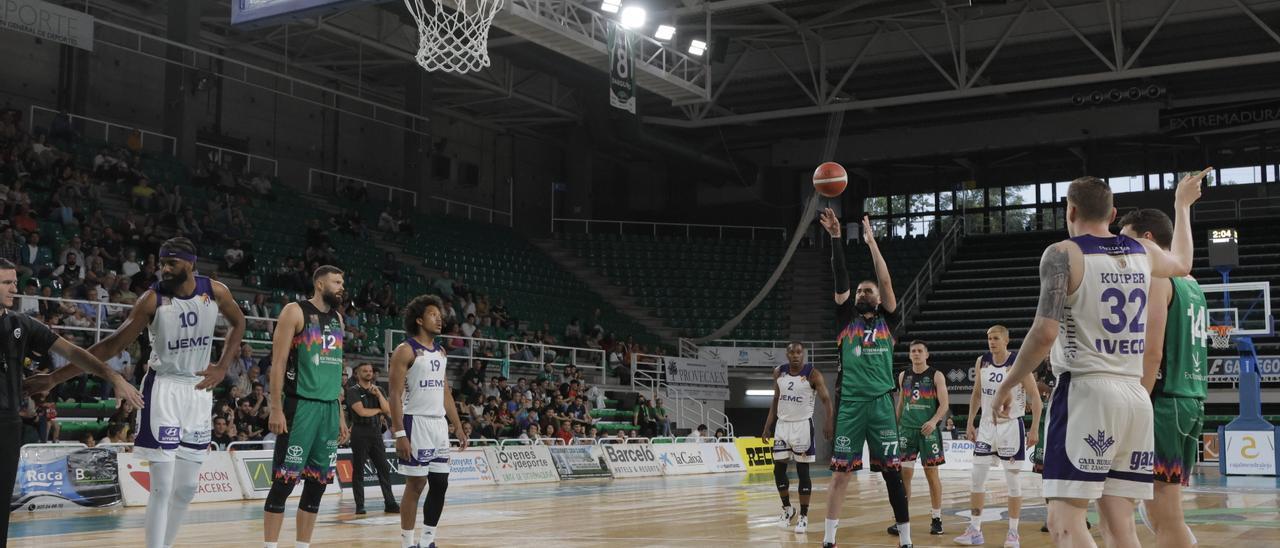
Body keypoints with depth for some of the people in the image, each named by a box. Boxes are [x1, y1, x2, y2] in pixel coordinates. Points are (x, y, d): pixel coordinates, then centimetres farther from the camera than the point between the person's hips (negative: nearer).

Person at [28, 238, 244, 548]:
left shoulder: (215, 292, -5)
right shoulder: (154, 299, -13)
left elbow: (238, 323, 15)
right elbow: (114, 344, -12)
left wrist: (222, 367, 3)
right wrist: (57, 376, -17)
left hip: (199, 390, 4)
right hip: (164, 388, -4)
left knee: (187, 488, 8)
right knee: (162, 487, -10)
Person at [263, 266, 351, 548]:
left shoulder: (337, 318, 16)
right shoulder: (295, 311, -4)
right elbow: (278, 362, -9)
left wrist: (340, 414, 17)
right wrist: (276, 409, -15)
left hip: (329, 408, 7)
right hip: (301, 406, -7)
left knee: (318, 482, 8)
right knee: (285, 480, -6)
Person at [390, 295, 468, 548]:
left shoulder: (441, 352, 15)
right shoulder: (405, 351, -9)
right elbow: (395, 395, -13)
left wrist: (458, 427, 14)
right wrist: (400, 434, -20)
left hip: (439, 424, 8)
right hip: (417, 423, -7)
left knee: (440, 483, 7)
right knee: (416, 484, -3)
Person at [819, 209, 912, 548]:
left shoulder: (887, 320, 11)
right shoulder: (847, 318, 11)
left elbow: (886, 281, 0)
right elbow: (840, 279, 1)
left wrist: (871, 241, -1)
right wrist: (836, 238, -7)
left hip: (881, 402, 0)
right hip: (850, 402, 0)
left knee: (892, 472, 2)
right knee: (841, 472, 0)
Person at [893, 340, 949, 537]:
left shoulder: (936, 376, -3)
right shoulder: (903, 376, 9)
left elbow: (944, 404, -10)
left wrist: (934, 421, -27)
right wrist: (894, 427, 16)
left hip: (929, 430, -3)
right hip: (906, 429, 3)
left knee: (932, 474, 3)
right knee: (904, 473, -3)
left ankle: (936, 519, 13)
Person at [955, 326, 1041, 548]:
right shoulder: (982, 362, 3)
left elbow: (1035, 397, -9)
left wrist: (1034, 429, -14)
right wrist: (970, 422, 9)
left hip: (1011, 426, -5)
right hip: (986, 426, 5)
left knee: (1013, 480, 0)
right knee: (976, 478, 2)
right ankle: (975, 530, 9)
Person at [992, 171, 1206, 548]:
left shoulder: (1064, 254, -6)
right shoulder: (1142, 251, 12)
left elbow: (1044, 333, -15)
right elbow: (1181, 264, 37)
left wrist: (1007, 385, -3)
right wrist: (1182, 206, 51)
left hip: (1086, 393, -6)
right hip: (1135, 396, 6)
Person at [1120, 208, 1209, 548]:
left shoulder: (1153, 278, -10)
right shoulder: (1191, 283, 19)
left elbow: (1152, 354, -18)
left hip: (1163, 404, -9)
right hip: (1191, 403, 9)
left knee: (1164, 517, -7)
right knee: (1163, 509, 16)